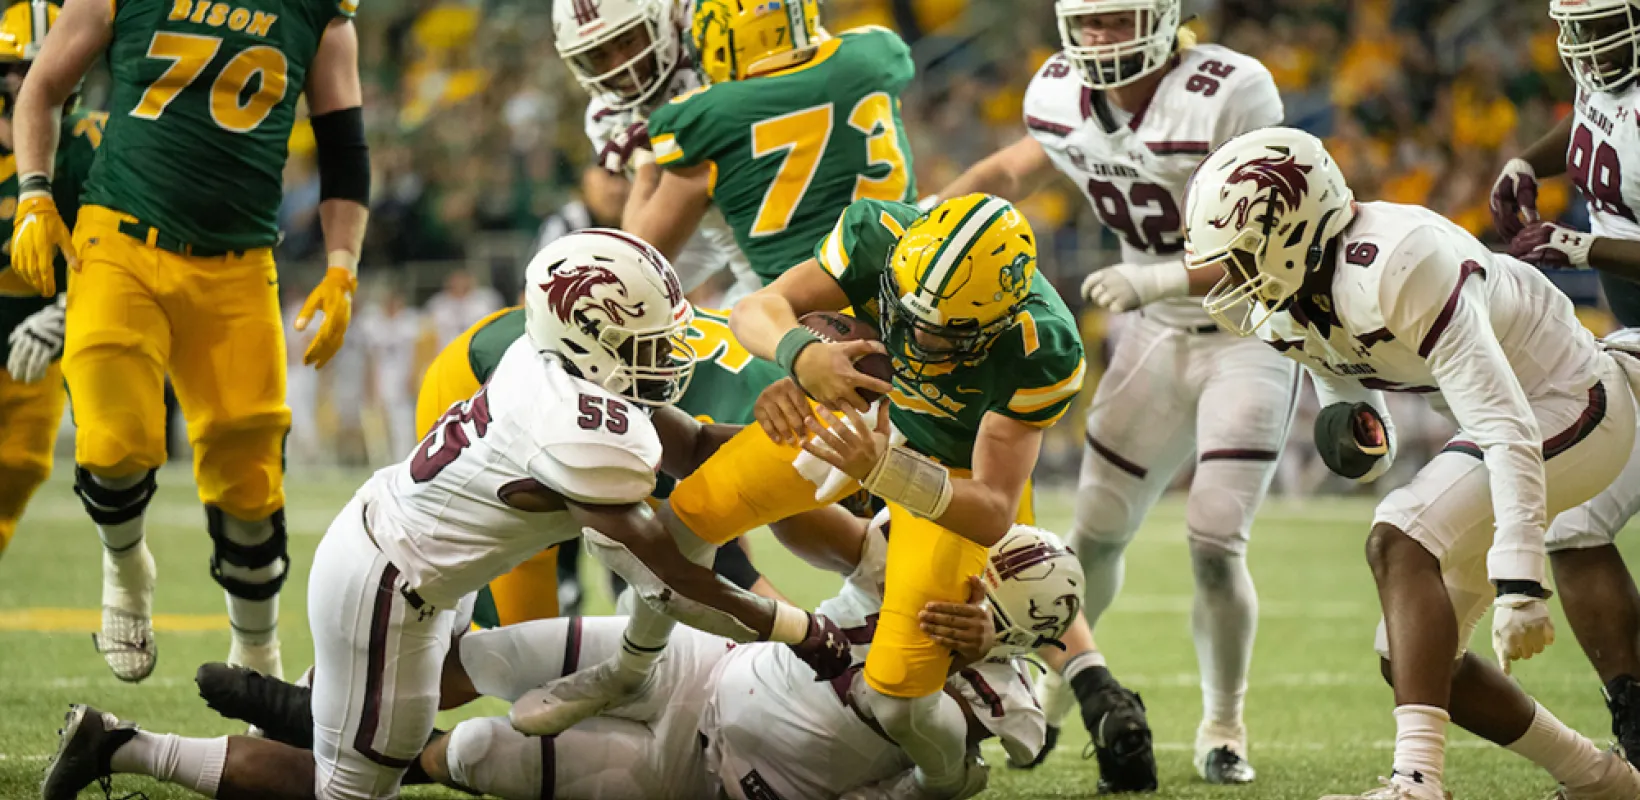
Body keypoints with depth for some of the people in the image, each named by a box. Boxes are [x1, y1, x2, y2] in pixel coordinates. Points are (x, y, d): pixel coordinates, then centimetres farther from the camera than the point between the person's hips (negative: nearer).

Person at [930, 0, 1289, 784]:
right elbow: (1013, 170, 14)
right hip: (1157, 336, 5)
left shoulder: (1230, 94, -25)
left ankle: (1224, 729, 11)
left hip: (1250, 332, -5)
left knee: (1214, 545, -11)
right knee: (1098, 531, 8)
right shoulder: (1064, 94, -7)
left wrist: (1151, 282, -36)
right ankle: (1055, 686, 33)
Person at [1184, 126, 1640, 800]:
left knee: (1398, 541, -29)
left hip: (1569, 406, -9)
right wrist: (1351, 419, -12)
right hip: (1506, 410, 10)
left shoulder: (1396, 273, -34)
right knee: (1410, 661, 5)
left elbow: (1508, 430, -36)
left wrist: (1518, 582, -40)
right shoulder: (1277, 306, -6)